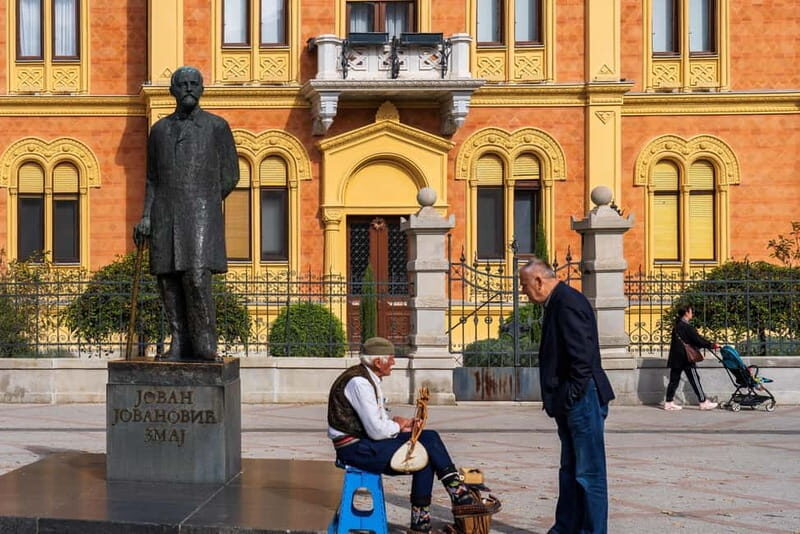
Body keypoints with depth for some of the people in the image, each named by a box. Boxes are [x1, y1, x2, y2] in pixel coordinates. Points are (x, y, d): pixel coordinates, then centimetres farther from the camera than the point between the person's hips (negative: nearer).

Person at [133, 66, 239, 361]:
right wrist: (146, 217, 4)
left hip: (201, 214, -4)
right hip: (165, 217, 4)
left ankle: (205, 344, -7)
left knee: (196, 277, -17)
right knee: (168, 278, -2)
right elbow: (152, 179, 15)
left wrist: (204, 205, 6)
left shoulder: (217, 126, 4)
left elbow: (230, 175, 6)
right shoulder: (159, 129, 14)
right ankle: (180, 344, 4)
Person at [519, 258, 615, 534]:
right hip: (569, 404, 11)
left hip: (583, 400, -11)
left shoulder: (568, 302, -17)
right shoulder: (557, 302, 15)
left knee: (589, 473, -4)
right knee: (570, 470, 17)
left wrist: (572, 396, -19)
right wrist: (557, 400, 15)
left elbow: (582, 353, -24)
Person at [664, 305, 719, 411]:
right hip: (686, 358, -8)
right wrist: (711, 345, -3)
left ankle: (669, 402, 9)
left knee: (674, 380, 9)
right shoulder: (686, 327, -14)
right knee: (694, 380, -2)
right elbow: (697, 339, -13)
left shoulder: (677, 326, 13)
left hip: (675, 357, 8)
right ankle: (703, 402, 2)